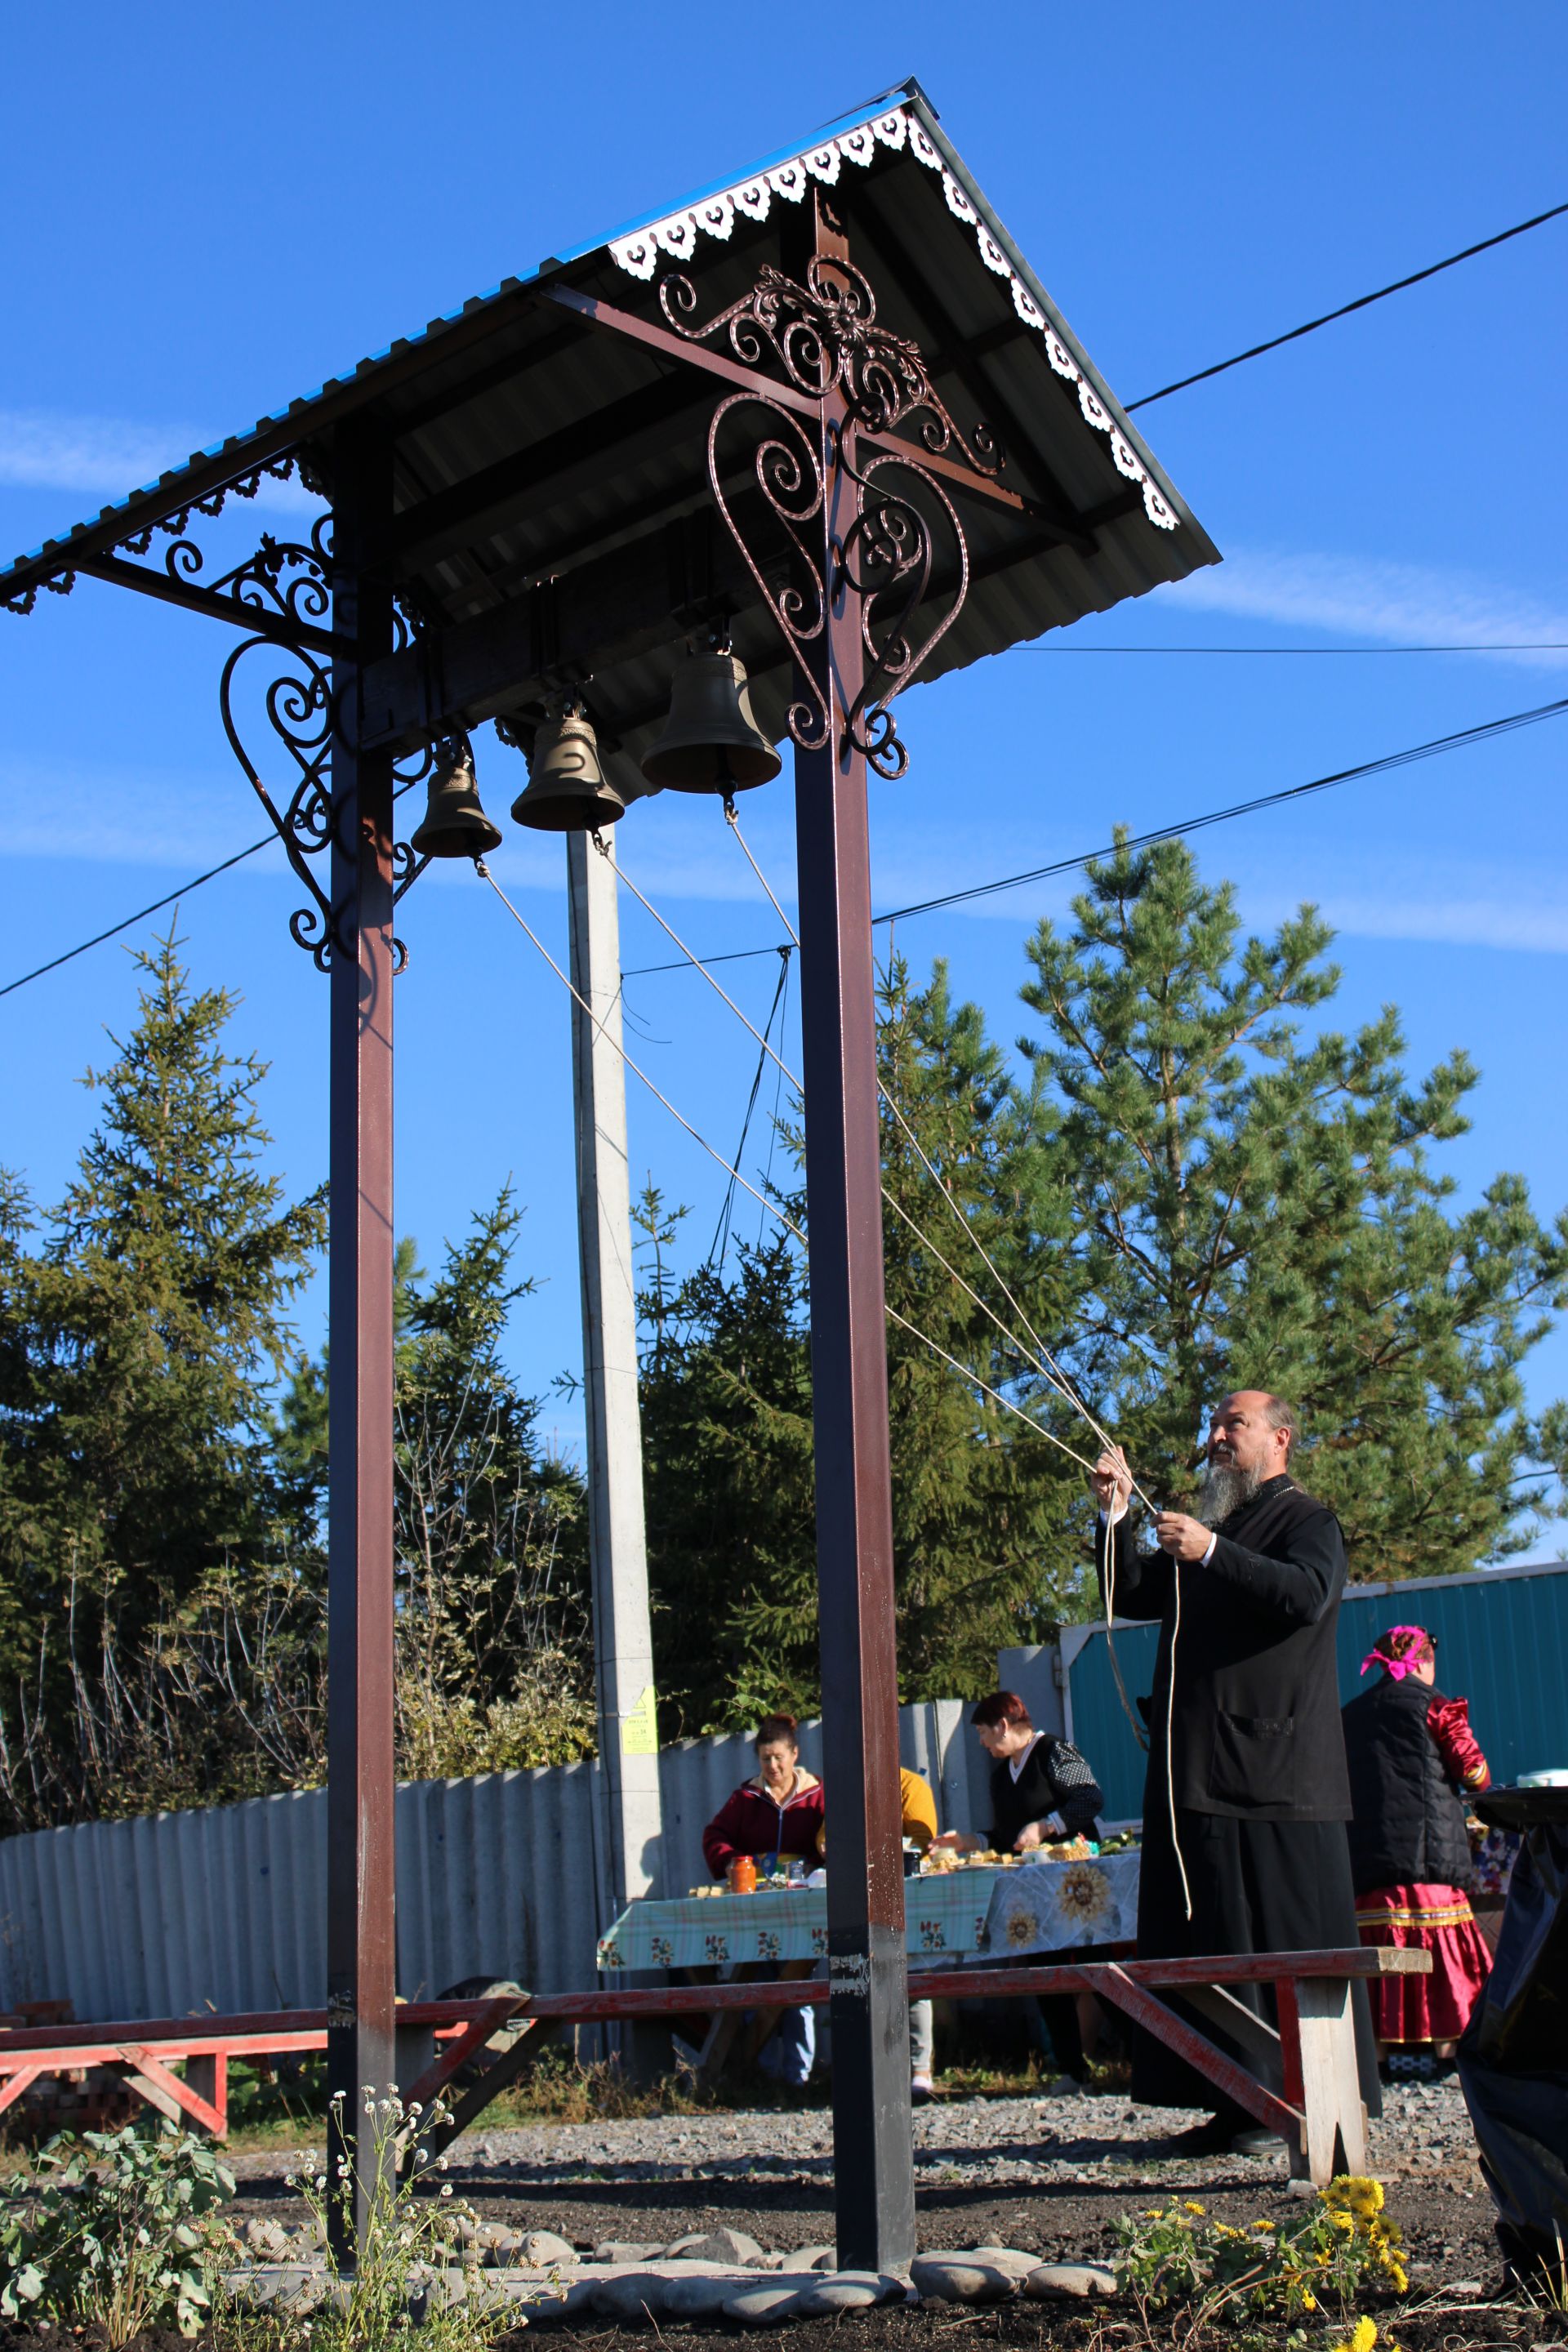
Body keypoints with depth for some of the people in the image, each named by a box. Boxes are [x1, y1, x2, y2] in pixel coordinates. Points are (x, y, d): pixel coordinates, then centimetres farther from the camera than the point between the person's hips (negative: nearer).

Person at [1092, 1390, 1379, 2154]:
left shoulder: (1306, 1521, 1)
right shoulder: (1204, 1527, 24)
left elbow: (1308, 1596, -18)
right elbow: (1130, 1598, 21)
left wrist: (1212, 1554, -25)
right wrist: (1116, 1517, 7)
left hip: (1275, 1773, -7)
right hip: (1196, 1771, 7)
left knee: (1291, 1942, -6)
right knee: (1211, 1941, 6)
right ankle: (1236, 2106, 10)